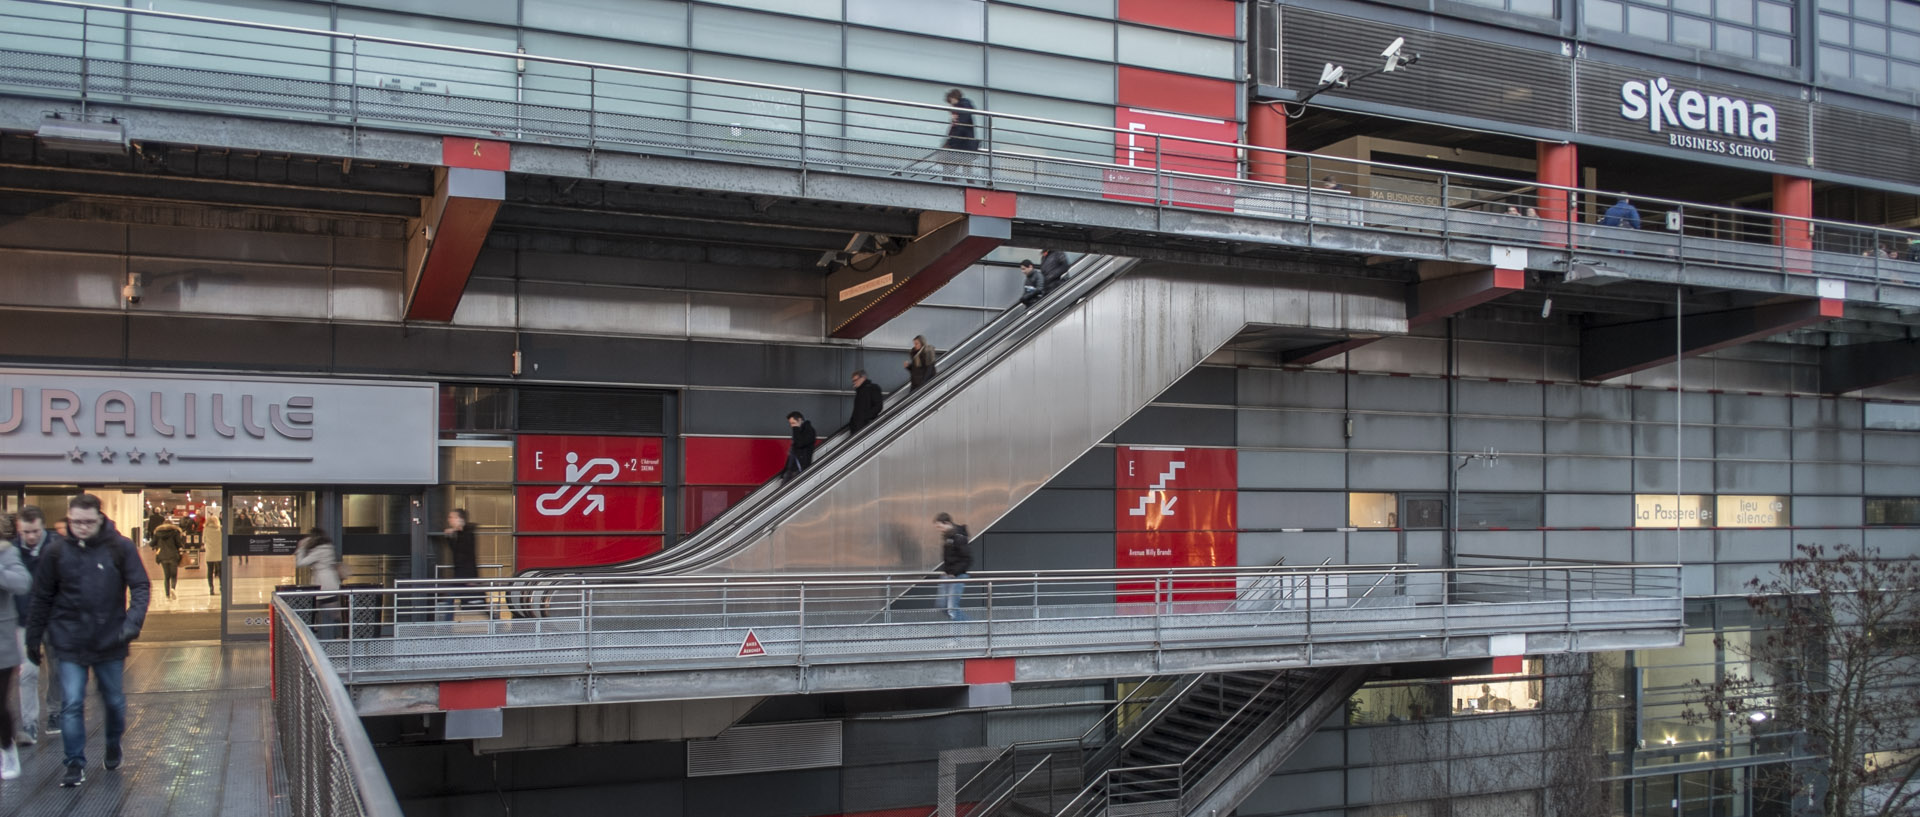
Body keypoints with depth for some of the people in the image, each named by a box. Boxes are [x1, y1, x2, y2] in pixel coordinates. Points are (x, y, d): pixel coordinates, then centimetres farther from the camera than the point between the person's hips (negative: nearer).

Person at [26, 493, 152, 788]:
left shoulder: (121, 548, -8)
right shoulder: (55, 551, -4)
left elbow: (141, 587, -7)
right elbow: (42, 598, 4)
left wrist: (133, 621, -23)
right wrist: (33, 638, 7)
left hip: (110, 642, 0)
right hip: (69, 644, 0)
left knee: (114, 700, 14)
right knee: (71, 704, -3)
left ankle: (113, 746, 39)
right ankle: (75, 763, 10)